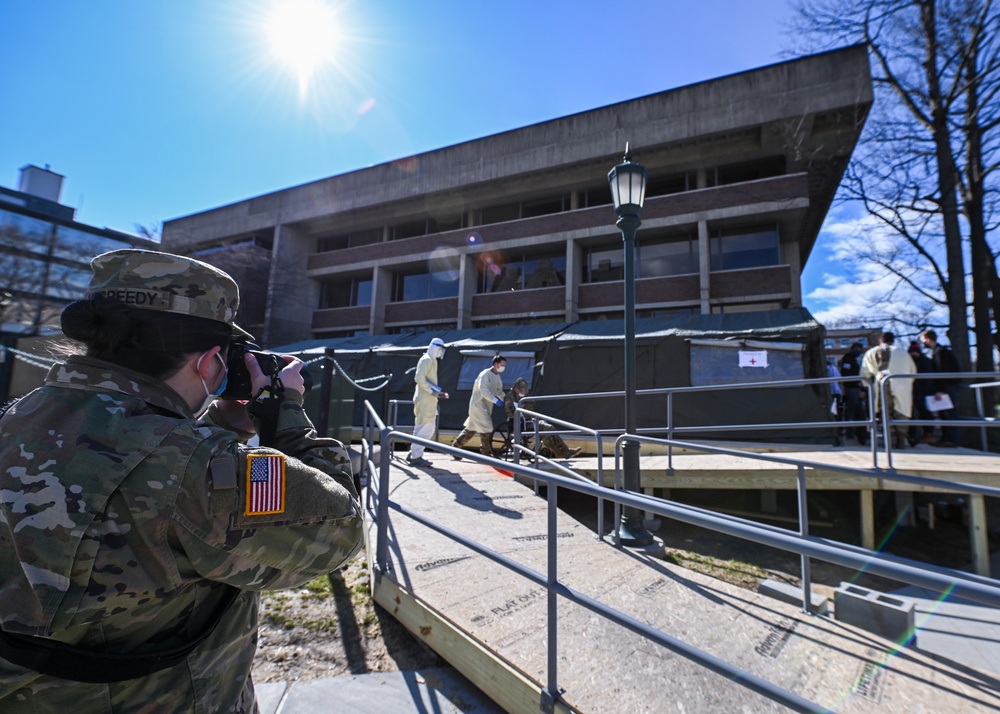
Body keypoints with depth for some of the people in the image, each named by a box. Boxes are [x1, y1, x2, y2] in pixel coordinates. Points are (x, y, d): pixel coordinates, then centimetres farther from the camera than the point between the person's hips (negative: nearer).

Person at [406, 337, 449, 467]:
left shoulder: (432, 361, 21)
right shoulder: (426, 360, -10)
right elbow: (419, 378, -22)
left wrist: (439, 392, 13)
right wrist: (432, 391, -20)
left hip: (429, 401, 10)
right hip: (424, 400, -10)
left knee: (430, 428, 14)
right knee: (423, 428, -5)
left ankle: (414, 453, 21)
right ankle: (416, 457, 2)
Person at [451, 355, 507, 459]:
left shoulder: (497, 376, 13)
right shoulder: (485, 374, -15)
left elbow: (499, 391, 18)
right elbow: (483, 389, -26)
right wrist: (495, 400, -31)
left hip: (486, 406, 9)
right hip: (478, 405, -9)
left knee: (471, 429, 12)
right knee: (486, 429, -8)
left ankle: (455, 447, 20)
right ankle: (486, 453, 3)